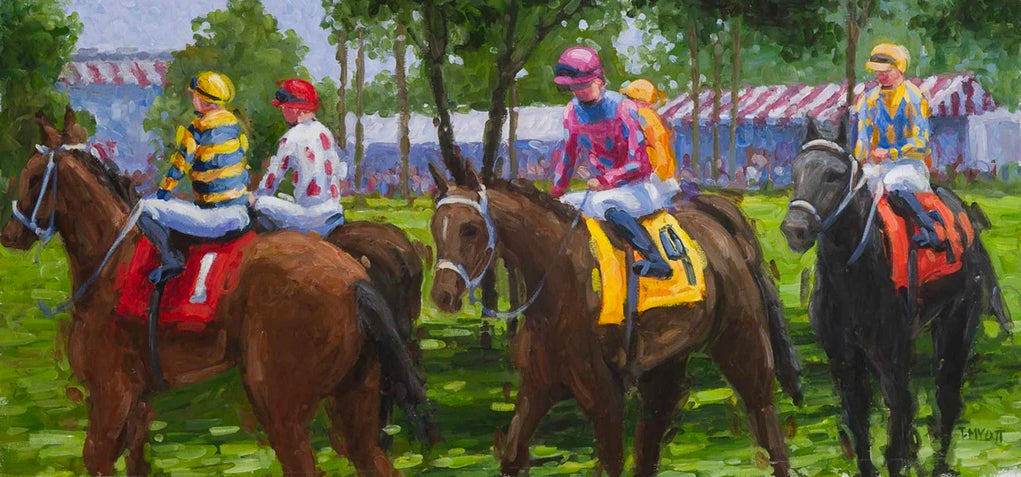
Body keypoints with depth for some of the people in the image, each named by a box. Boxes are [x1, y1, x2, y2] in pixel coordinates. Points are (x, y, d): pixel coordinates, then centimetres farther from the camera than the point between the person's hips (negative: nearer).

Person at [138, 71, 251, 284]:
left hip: (215, 219, -9)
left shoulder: (197, 130, -13)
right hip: (240, 213, 9)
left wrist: (161, 194, 7)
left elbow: (179, 166, -7)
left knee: (145, 208, -9)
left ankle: (171, 260, -3)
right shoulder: (235, 124, 9)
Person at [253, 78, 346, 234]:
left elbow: (274, 176, -2)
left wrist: (257, 199, 13)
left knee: (261, 203, 3)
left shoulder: (292, 138, -11)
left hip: (311, 216, -7)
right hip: (334, 212, 7)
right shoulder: (324, 132, 9)